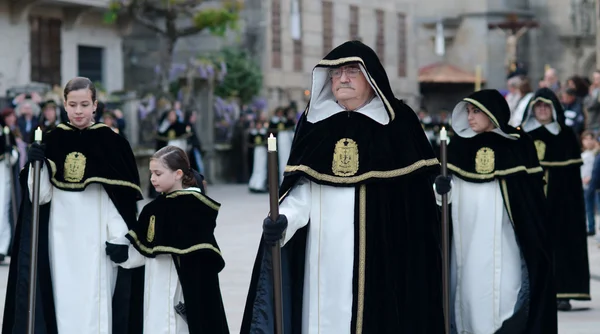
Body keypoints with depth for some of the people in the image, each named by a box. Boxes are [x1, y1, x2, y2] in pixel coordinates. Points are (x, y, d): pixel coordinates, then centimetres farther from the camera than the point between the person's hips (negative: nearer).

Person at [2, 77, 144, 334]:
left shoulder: (111, 141, -2)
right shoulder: (52, 141, 4)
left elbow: (122, 194, -3)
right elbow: (41, 196, 2)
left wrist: (118, 240, -11)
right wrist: (36, 164, -14)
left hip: (97, 239, -2)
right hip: (61, 238, 2)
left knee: (96, 305, -3)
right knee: (64, 302, 3)